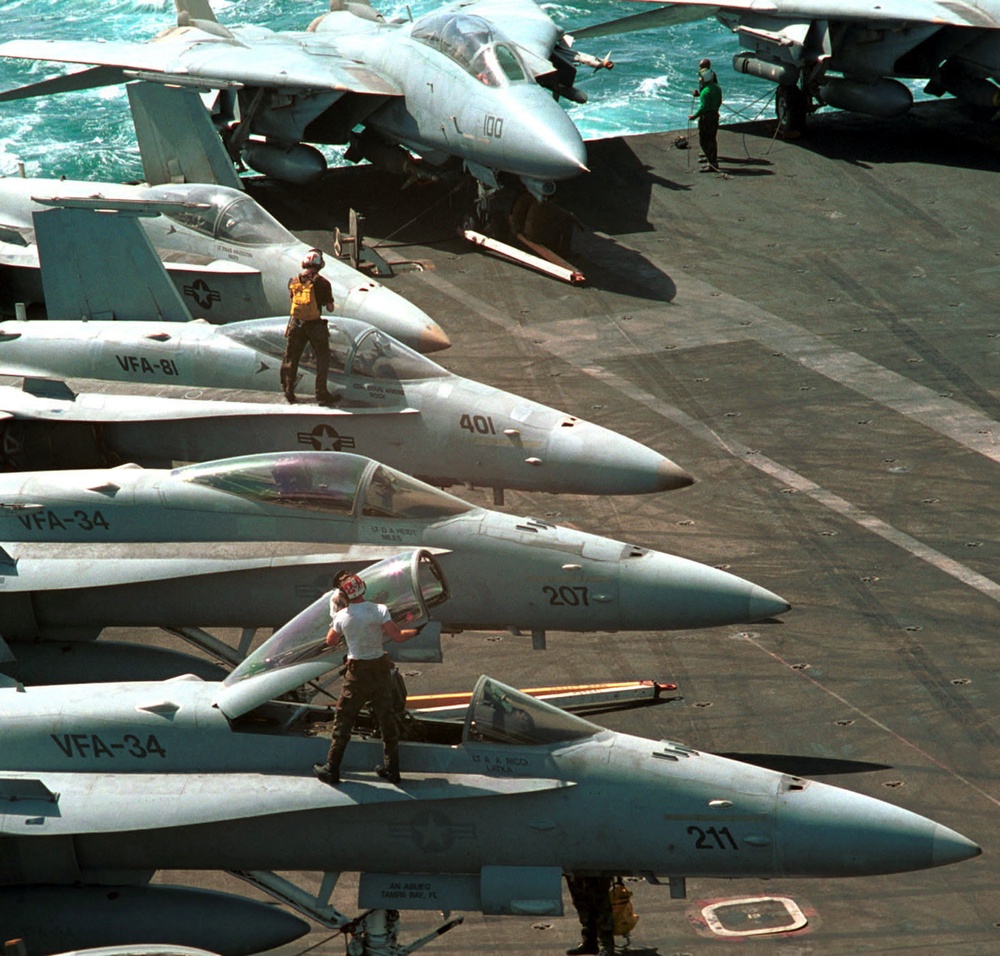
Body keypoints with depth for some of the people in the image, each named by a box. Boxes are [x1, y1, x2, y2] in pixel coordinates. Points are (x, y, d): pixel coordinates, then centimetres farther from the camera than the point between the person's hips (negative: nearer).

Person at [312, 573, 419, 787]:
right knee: (387, 717, 12)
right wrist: (415, 631, 4)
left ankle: (331, 770, 11)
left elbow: (330, 642, 8)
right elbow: (398, 637, -14)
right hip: (380, 668, 1)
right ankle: (391, 769, 18)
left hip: (357, 672, -1)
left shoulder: (342, 616, -8)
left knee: (343, 720, 8)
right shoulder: (379, 610, -11)